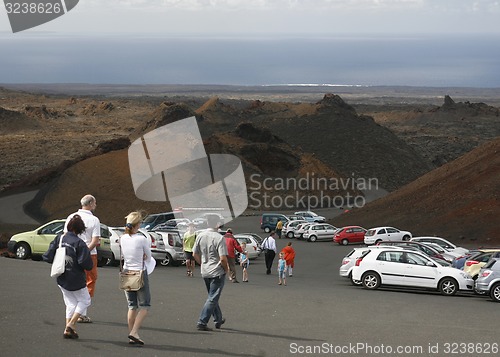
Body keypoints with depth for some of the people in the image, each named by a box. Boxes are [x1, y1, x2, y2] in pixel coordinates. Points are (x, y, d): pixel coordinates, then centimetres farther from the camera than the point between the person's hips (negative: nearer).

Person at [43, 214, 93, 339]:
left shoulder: (59, 239, -5)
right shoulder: (79, 243, -19)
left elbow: (48, 257, -4)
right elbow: (86, 264, -21)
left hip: (62, 279, 5)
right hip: (76, 280, -5)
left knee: (71, 303, 17)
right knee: (84, 301, 14)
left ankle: (68, 329, 12)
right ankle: (71, 324, 1)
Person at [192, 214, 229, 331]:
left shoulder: (200, 236, 0)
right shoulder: (219, 238, -18)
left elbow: (195, 254, 6)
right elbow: (223, 258, -22)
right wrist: (226, 268, -3)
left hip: (205, 272, 7)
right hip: (217, 272, -7)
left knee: (212, 296, 21)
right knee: (212, 298, -1)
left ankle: (218, 320, 33)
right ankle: (202, 322, -7)